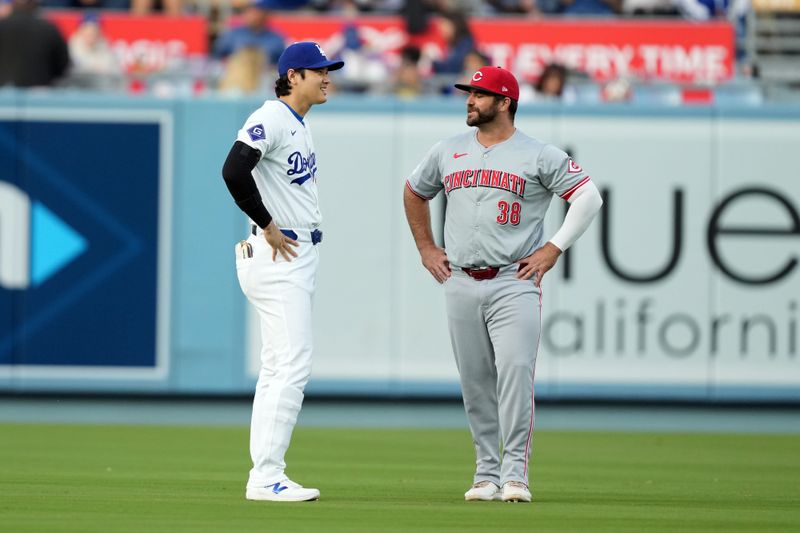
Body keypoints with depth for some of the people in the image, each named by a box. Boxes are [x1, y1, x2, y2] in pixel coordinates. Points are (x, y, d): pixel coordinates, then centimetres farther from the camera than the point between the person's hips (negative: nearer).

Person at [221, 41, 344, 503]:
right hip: (278, 257, -10)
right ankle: (266, 478, -13)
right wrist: (268, 226, -19)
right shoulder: (271, 119, -14)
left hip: (301, 254, 10)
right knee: (293, 364, -14)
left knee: (280, 368, 11)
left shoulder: (300, 125, 16)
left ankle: (266, 476, 15)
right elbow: (234, 171, -27)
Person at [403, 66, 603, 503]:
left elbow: (589, 197, -3)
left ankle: (515, 474, -14)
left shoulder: (539, 156, -2)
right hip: (460, 285, 5)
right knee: (475, 384, 5)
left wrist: (554, 249, -8)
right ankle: (487, 474, 12)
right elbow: (414, 193, 29)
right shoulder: (447, 152, 12)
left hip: (513, 284, -5)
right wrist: (425, 248, 20)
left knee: (515, 373, -15)